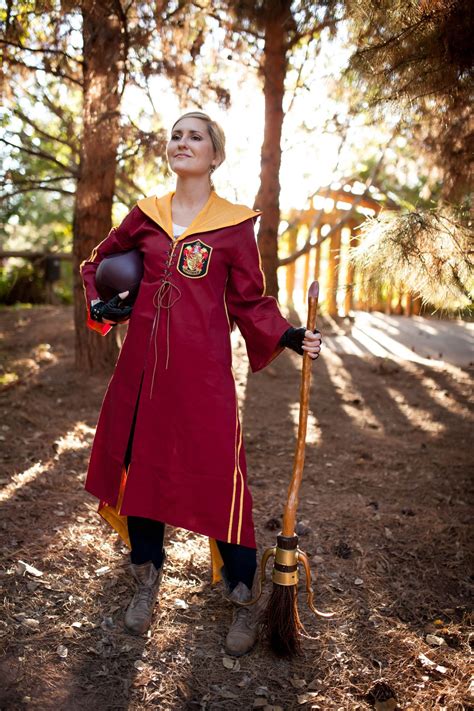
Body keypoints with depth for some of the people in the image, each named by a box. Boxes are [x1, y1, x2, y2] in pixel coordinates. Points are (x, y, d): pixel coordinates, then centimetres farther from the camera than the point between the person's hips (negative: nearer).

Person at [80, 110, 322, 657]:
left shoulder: (234, 224, 1)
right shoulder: (146, 215, 10)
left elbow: (249, 301, 3)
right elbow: (96, 264, 24)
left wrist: (287, 336, -13)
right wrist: (99, 305, 6)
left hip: (203, 369, -4)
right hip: (142, 363, 4)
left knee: (219, 477, -5)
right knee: (138, 463, 11)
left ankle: (243, 601, 15)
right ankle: (147, 580, 33)